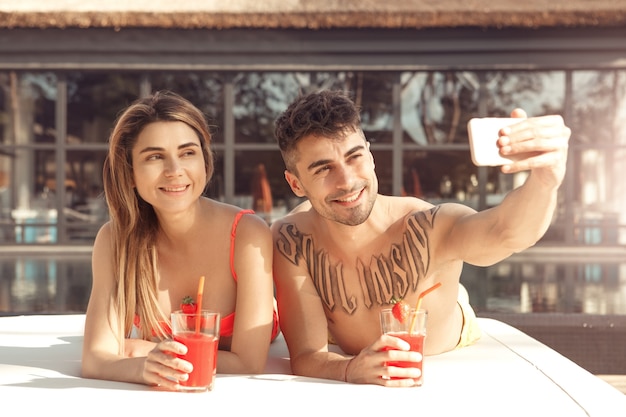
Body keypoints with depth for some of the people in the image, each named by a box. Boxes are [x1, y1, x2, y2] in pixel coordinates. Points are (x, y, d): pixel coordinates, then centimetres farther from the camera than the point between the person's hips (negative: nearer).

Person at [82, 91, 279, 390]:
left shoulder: (248, 235, -24)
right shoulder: (114, 239, -14)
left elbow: (249, 364, -25)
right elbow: (95, 360, -22)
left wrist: (143, 350, -20)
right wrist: (144, 366, -44)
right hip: (156, 399, 2)